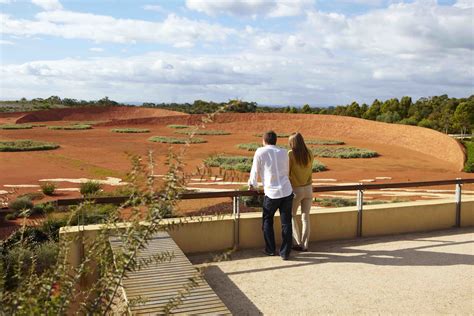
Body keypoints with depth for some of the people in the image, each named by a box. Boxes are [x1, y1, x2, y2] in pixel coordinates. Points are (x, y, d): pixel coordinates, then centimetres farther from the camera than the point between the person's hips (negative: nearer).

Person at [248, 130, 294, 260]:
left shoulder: (260, 152, -1)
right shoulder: (283, 152, 9)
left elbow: (255, 171, 7)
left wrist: (252, 185, 25)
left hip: (271, 194, -3)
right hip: (287, 192, 3)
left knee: (267, 221, 17)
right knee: (286, 223, 8)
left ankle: (270, 249, 22)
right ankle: (285, 253, 12)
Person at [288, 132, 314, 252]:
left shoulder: (291, 154, -14)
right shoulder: (310, 154, -1)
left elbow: (286, 172, -10)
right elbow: (309, 171, 8)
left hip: (296, 189, -4)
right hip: (308, 188, 4)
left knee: (291, 216, 14)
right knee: (305, 217, 10)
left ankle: (298, 243, 10)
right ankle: (305, 245, 11)